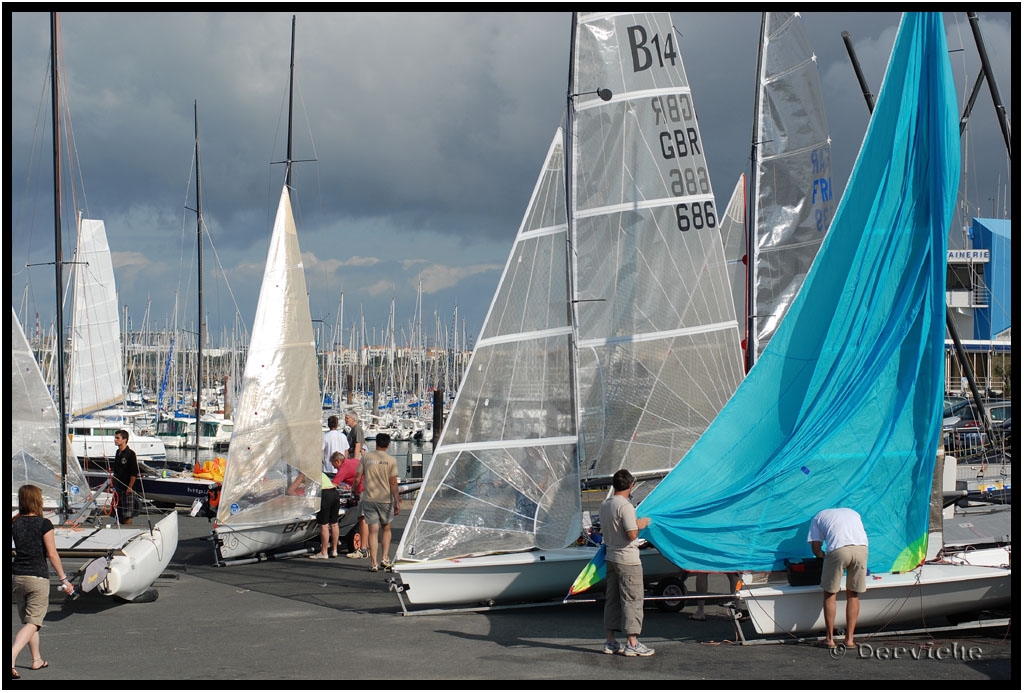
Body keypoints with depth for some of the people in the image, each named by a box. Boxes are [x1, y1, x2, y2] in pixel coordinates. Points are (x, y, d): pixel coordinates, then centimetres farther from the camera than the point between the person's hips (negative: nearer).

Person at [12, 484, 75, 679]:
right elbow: (52, 554, -10)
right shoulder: (44, 524, -10)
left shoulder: (15, 523, 2)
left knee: (27, 620, 19)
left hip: (18, 576, 5)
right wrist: (64, 579, -5)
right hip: (38, 578, -5)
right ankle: (11, 658, -22)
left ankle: (37, 660, 30)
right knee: (32, 623, -4)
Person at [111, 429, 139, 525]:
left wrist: (130, 487, -17)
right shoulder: (117, 453, 12)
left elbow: (134, 473, -15)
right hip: (118, 488, 8)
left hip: (127, 489, -8)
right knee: (119, 514, 12)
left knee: (127, 515, -6)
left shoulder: (130, 454, -13)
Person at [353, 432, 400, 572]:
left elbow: (357, 479, 1)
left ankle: (373, 563, -4)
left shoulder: (366, 457, 1)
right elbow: (394, 483, -7)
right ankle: (384, 558, 10)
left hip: (369, 499, 1)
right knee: (386, 529, 18)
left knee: (373, 531, 1)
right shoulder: (391, 460, -4)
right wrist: (396, 503, -4)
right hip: (385, 499, -1)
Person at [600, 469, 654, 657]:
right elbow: (632, 535, -22)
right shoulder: (625, 506, -18)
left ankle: (610, 642, 16)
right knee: (632, 600, -3)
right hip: (628, 560, -8)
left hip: (611, 558, 8)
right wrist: (640, 525, -2)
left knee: (612, 599, 12)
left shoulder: (605, 505, 8)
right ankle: (632, 643, -2)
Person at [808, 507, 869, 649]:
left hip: (838, 549, -3)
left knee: (830, 594, 12)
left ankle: (829, 638, 14)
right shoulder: (852, 513, 36)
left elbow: (816, 548, 19)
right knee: (853, 594, 15)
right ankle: (849, 639, 15)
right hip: (862, 547, 3)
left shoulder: (818, 517, 26)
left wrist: (825, 556, 38)